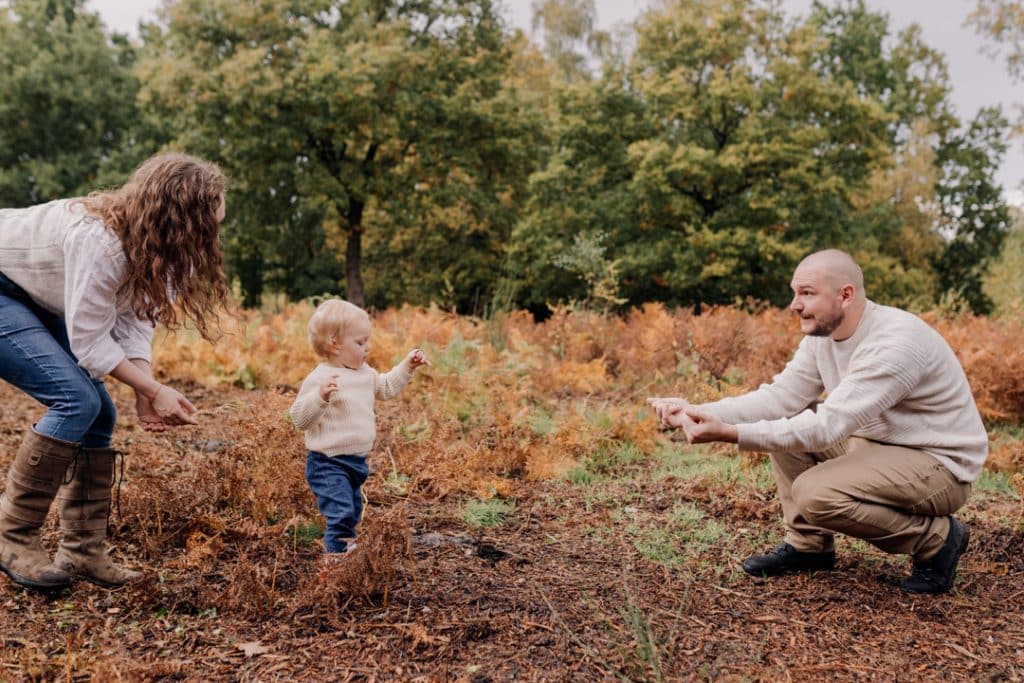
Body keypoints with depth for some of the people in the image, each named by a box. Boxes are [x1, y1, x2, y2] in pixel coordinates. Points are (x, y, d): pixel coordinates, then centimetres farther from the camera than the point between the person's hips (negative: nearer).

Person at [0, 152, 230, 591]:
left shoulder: (148, 243, -7)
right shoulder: (100, 241, -34)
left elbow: (134, 320, -9)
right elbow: (89, 341, -29)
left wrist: (144, 395, -21)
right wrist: (154, 391, -24)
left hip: (36, 302, 9)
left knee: (99, 414, 0)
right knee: (76, 400, -21)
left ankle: (82, 553, 6)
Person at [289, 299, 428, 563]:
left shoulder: (365, 373, 6)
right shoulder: (319, 379, -20)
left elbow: (386, 387, 25)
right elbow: (300, 418, -22)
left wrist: (406, 367, 16)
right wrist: (320, 396, -37)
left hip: (357, 460, 9)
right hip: (328, 463, -9)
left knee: (353, 512, 22)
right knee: (341, 513, -16)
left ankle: (347, 549, 39)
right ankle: (335, 561, -7)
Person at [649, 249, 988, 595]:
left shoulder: (894, 343, -29)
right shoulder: (822, 334, -2)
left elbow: (828, 426, -34)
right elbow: (779, 396, -7)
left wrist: (729, 433, -39)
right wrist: (698, 412, -21)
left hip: (941, 464, -8)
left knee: (814, 493, -27)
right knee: (785, 423, -1)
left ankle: (937, 538, -4)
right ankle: (808, 545, 8)